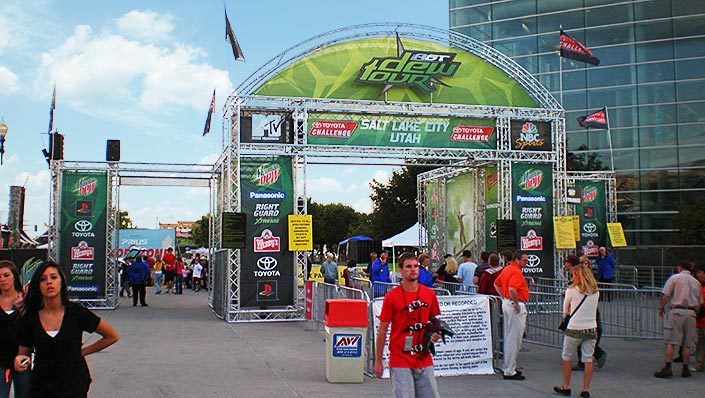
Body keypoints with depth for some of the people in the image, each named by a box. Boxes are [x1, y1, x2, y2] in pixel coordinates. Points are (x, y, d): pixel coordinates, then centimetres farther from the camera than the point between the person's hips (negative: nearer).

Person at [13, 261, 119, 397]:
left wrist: (82, 351, -1)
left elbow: (112, 336, 0)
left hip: (74, 387, -2)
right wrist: (19, 361, -17)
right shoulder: (30, 318, -4)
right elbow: (23, 353, 4)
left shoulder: (76, 312, -9)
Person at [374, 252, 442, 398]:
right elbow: (382, 330, -2)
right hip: (400, 361, -4)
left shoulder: (430, 294, 5)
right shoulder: (391, 297, -7)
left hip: (424, 359, 4)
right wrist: (378, 361, -1)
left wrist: (435, 334, -2)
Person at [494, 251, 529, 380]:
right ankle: (509, 371, -1)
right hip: (516, 306, -10)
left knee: (509, 337, 18)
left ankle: (508, 367, 27)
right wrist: (516, 304, -21)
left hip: (506, 303, 10)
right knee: (514, 339, -4)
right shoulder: (516, 271, -18)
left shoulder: (506, 269, 13)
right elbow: (512, 289, -31)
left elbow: (496, 284, 23)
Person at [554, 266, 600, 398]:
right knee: (588, 359, 6)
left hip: (575, 329, -3)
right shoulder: (595, 292, 3)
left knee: (567, 358, 11)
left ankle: (566, 387, 18)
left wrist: (566, 314, 25)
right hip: (591, 329, 4)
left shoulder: (571, 291, -8)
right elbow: (593, 309, 14)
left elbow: (565, 309, 4)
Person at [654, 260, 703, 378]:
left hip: (677, 311, -4)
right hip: (691, 313, 4)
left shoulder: (674, 278, 1)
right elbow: (700, 302, 15)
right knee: (688, 343, 9)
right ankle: (686, 369, 13)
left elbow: (665, 295, -7)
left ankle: (667, 368, -9)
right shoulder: (696, 282, 15)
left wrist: (661, 307, 5)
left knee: (671, 342, -4)